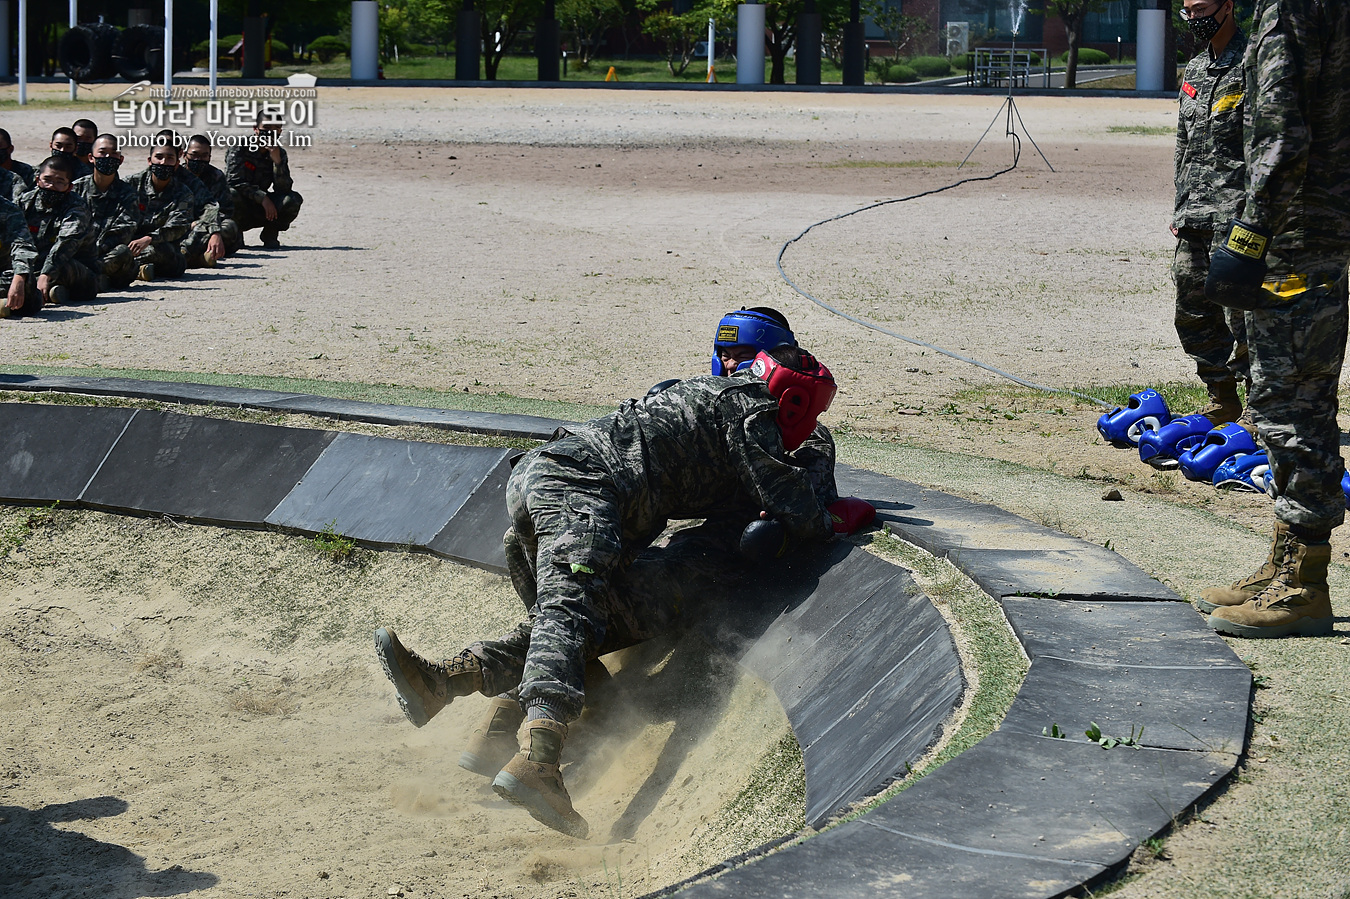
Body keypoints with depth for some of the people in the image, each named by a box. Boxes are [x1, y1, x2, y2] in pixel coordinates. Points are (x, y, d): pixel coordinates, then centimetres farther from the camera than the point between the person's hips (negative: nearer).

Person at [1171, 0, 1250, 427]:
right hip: (1193, 216, 8)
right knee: (1194, 312, 10)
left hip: (1235, 214, -8)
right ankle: (1222, 400, 21)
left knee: (1242, 309, -7)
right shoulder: (1194, 70, 18)